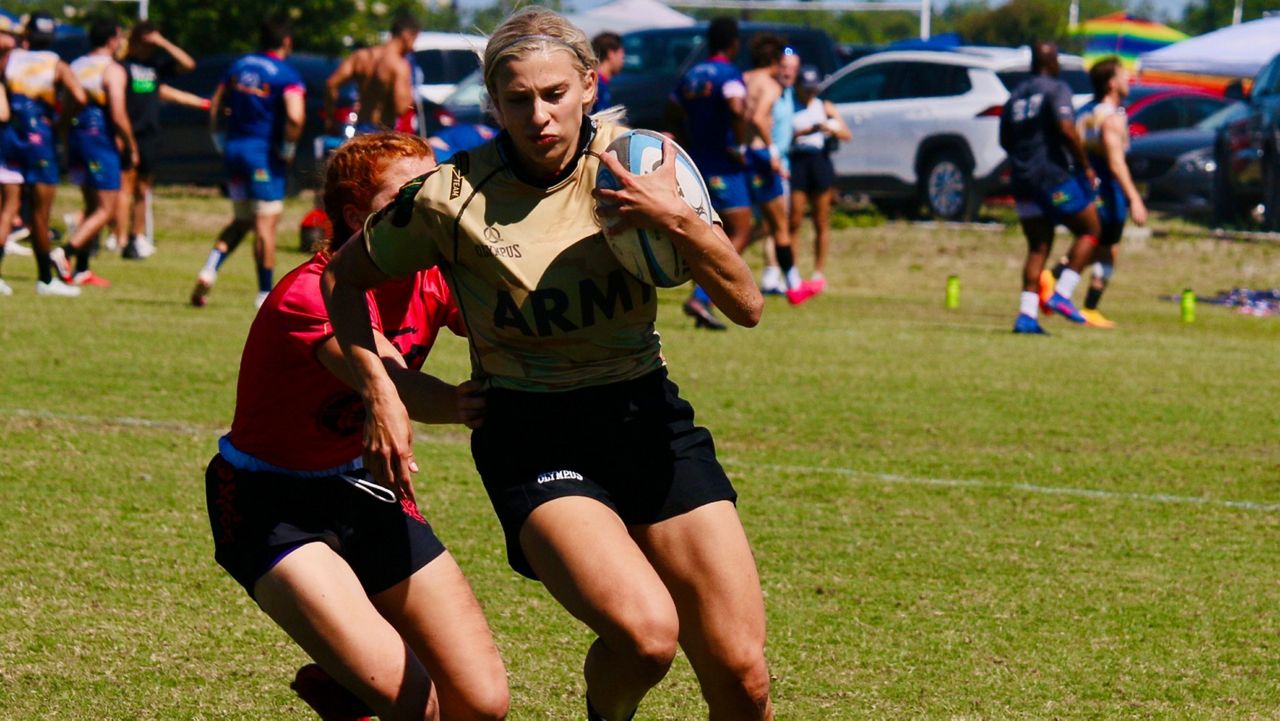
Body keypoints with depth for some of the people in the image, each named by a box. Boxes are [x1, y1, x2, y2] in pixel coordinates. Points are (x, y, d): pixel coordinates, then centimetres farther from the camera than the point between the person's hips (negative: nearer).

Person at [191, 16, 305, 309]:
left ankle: (209, 270, -2)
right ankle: (265, 293, 2)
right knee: (266, 224, 0)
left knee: (242, 221, 18)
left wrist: (218, 141, 18)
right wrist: (288, 148, -11)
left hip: (234, 149, 6)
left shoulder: (239, 66, 10)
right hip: (264, 153, -6)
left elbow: (214, 107, 12)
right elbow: (295, 117, -25)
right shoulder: (287, 76, -10)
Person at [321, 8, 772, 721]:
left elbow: (746, 305, -6)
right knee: (644, 633, -28)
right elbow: (343, 278, 6)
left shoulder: (640, 163, -4)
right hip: (532, 438, -3)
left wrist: (679, 221, -22)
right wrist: (381, 393, -5)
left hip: (645, 415, 3)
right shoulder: (452, 198, -10)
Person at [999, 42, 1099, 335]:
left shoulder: (1015, 97, 15)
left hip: (1021, 179, 6)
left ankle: (1026, 314, -4)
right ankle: (1061, 295, -5)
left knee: (1037, 247, 9)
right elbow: (1066, 129, -19)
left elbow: (1006, 142, 18)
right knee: (1089, 230, 8)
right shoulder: (1056, 89, -5)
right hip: (1055, 175, -6)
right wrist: (1085, 166, -12)